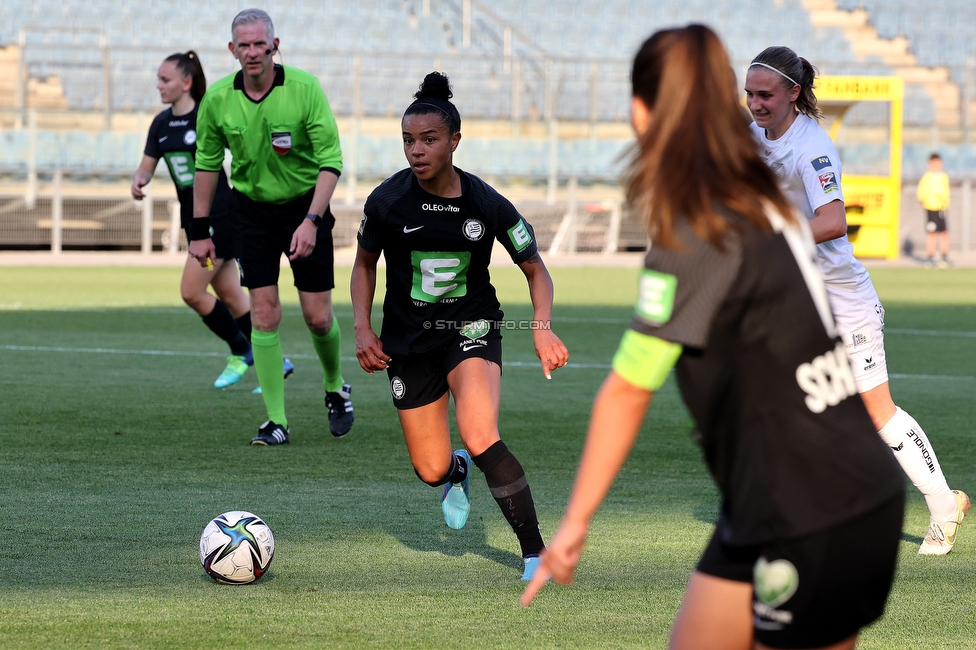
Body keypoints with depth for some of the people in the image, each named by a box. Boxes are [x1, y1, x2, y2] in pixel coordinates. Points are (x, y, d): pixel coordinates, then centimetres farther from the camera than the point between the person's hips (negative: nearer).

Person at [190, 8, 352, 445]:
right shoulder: (217, 99, -9)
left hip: (304, 207, -1)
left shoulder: (305, 88, -17)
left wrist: (311, 220, -25)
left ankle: (334, 388, 29)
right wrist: (199, 230, 5)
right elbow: (207, 163, 5)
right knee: (264, 313, -6)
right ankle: (276, 421, 0)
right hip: (252, 209, 1)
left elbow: (330, 159, -16)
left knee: (318, 316, -1)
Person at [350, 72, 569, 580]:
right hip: (408, 338, 2)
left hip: (471, 328, -2)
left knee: (479, 436, -28)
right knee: (431, 471, 2)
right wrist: (362, 329, -2)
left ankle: (535, 551, -18)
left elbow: (535, 270, 1)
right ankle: (458, 474, 44)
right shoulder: (387, 201, -9)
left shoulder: (486, 205, -11)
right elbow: (365, 262, 9)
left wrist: (542, 328, -15)